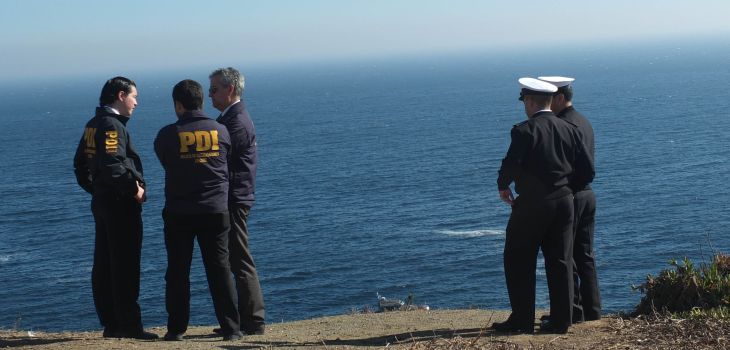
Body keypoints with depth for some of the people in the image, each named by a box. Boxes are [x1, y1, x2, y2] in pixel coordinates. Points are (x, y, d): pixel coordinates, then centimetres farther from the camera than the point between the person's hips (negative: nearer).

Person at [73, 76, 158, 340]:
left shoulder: (93, 125, 15)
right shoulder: (112, 125, -15)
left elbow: (80, 163, 21)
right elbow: (111, 165, -25)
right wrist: (134, 187, -17)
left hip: (102, 201, 10)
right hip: (120, 204, -10)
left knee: (104, 266, 10)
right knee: (125, 266, -6)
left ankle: (111, 324, 16)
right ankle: (129, 325, -4)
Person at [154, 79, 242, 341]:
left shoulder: (167, 135, -6)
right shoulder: (220, 131, 0)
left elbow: (165, 163, 9)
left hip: (178, 213, -1)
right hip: (216, 211, 1)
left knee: (177, 271, 8)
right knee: (220, 269, 5)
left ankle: (176, 328, 10)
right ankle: (231, 329, 3)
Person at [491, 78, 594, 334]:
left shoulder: (525, 130, -12)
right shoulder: (568, 130, 7)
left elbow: (510, 165, -21)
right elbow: (587, 171, 8)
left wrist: (503, 187, -2)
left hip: (532, 204, -6)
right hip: (564, 202, 6)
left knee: (518, 262, 5)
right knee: (560, 263, 10)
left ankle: (522, 320, 6)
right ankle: (560, 320, 11)